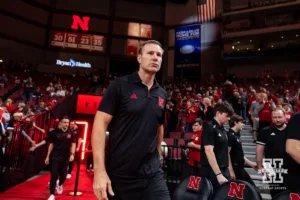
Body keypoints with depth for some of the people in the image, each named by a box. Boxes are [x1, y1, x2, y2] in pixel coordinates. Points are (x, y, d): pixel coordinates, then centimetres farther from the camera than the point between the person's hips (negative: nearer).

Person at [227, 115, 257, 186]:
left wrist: (251, 164, 20)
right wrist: (231, 170, -23)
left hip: (240, 168, 10)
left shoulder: (236, 136, 13)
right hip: (235, 168, -10)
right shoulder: (230, 135, -16)